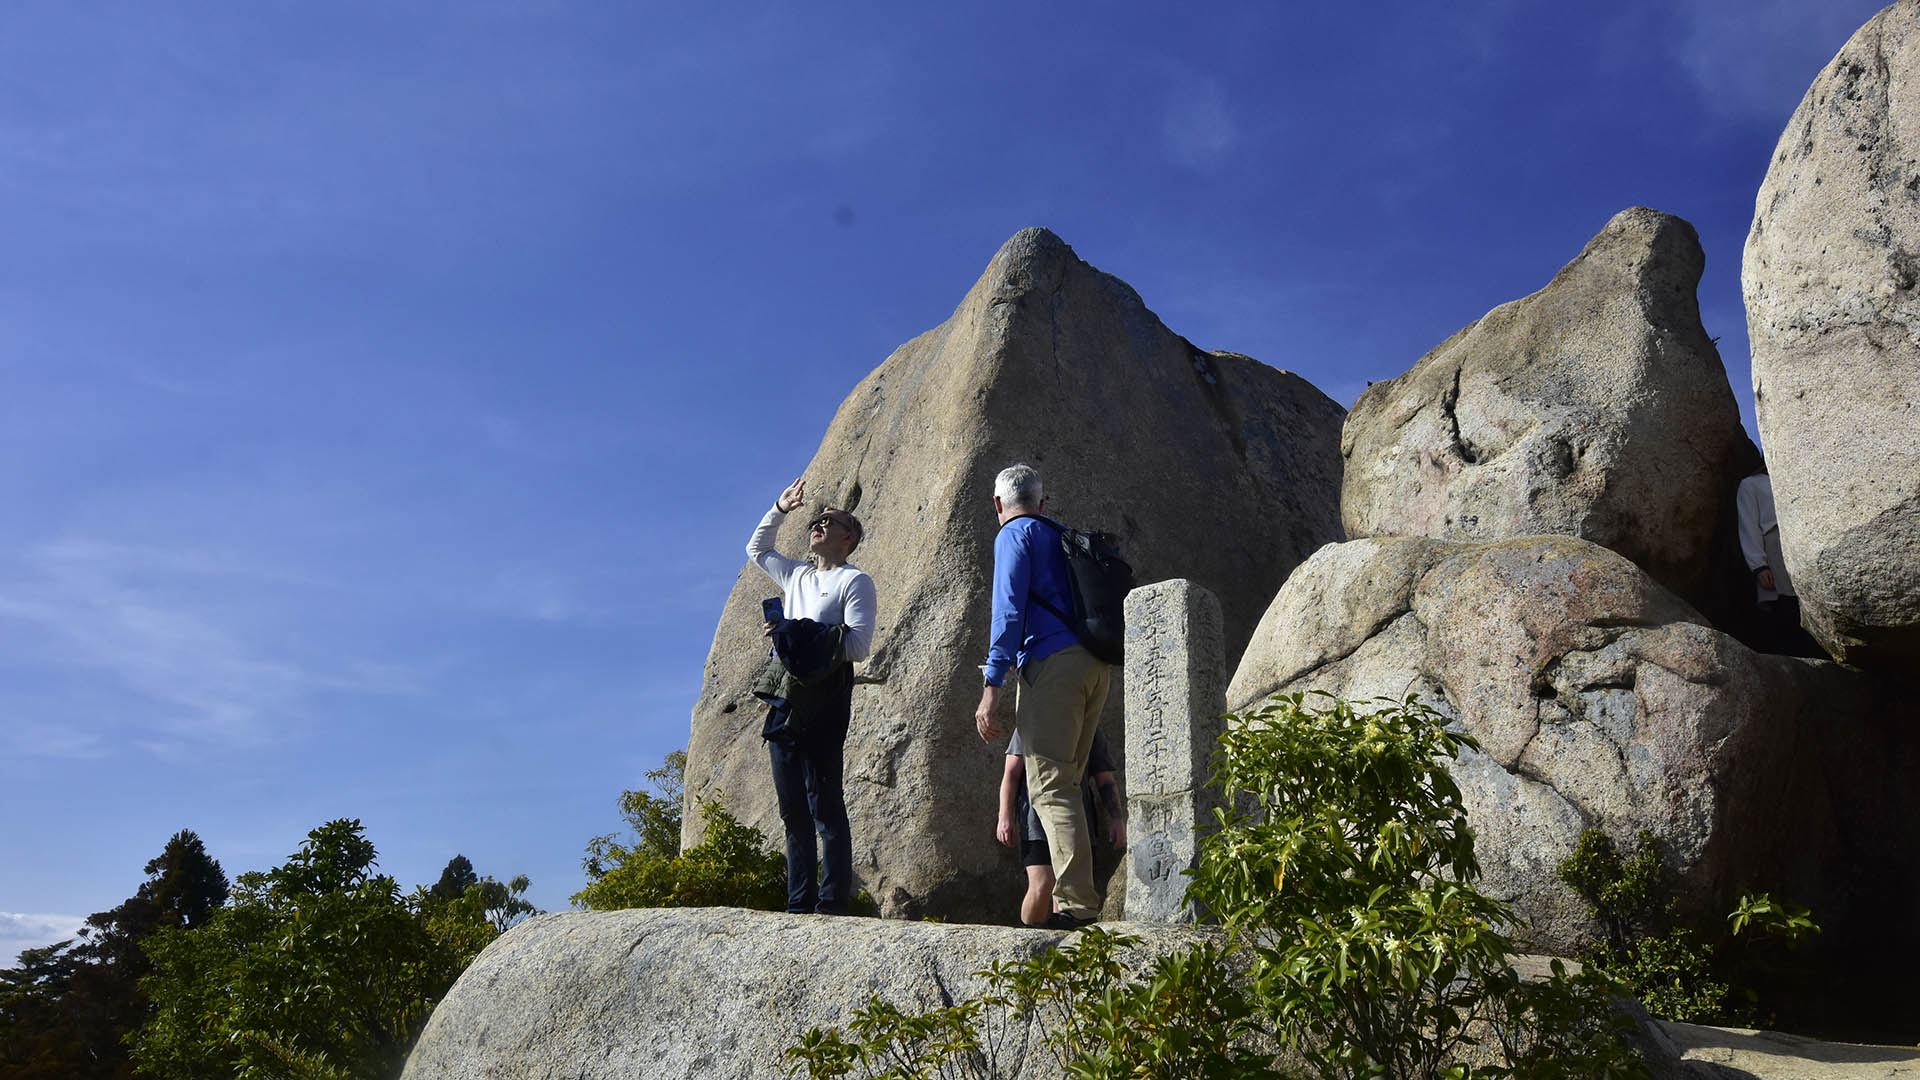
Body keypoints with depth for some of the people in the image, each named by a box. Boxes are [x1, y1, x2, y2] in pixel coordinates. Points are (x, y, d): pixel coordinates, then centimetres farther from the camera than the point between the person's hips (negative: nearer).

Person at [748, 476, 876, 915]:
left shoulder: (854, 580, 2)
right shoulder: (795, 576, 23)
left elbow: (858, 644, -10)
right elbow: (756, 550, 42)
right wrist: (779, 510, 29)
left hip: (824, 694, -7)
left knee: (824, 803, -10)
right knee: (792, 808, 7)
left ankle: (831, 904, -9)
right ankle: (798, 904, 11)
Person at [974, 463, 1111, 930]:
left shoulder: (1015, 535, 3)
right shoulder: (1063, 538, 26)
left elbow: (1009, 611, -9)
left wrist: (992, 687, -12)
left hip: (1053, 663, -8)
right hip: (1096, 665, 8)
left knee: (1050, 787, -10)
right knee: (1065, 785, 12)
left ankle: (1076, 906, -17)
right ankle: (1077, 898, 11)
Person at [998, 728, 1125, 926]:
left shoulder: (1093, 735, 16)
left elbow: (1106, 781, 15)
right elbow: (1011, 773, 7)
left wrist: (1116, 818, -1)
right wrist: (1005, 816, -3)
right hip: (1037, 813, -3)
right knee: (1042, 886, -16)